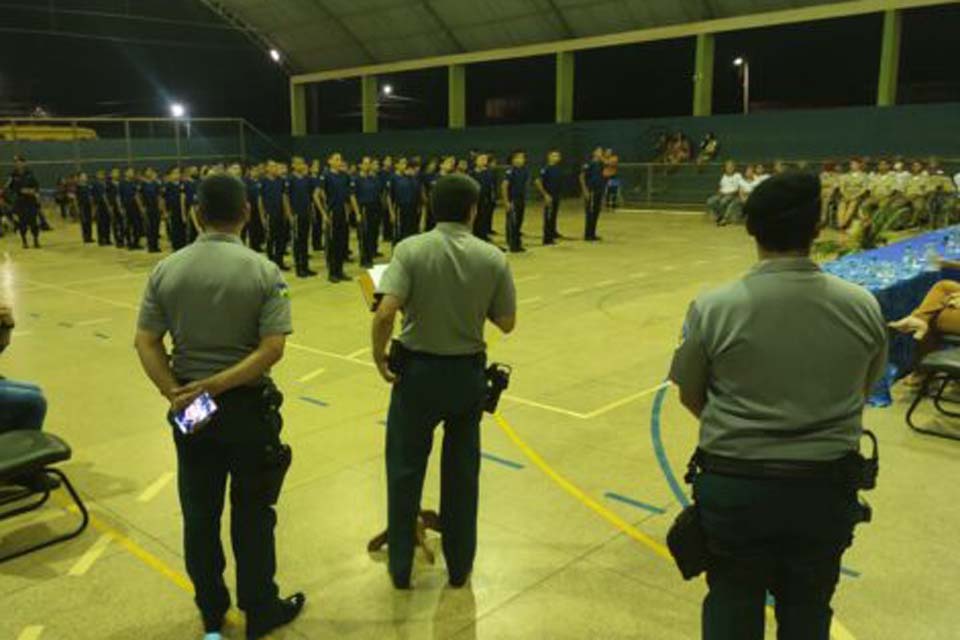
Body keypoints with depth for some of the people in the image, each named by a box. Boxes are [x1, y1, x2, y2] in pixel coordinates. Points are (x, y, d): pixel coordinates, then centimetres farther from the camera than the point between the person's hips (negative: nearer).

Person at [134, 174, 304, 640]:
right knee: (252, 513, 12)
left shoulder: (166, 270, -3)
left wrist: (175, 392, -12)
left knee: (199, 512, 16)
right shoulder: (263, 271, -12)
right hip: (247, 406, -3)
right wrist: (217, 385, -18)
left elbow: (146, 343, -8)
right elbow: (271, 349, -20)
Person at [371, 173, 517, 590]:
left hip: (417, 370, -1)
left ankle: (400, 568, 26)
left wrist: (379, 356, -7)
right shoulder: (493, 258, -7)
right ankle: (459, 567, 29)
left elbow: (385, 314, -22)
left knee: (405, 470, 14)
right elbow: (506, 323, -2)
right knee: (461, 473, 16)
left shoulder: (411, 250, -13)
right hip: (468, 373, 2)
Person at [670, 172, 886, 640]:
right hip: (827, 486, 2)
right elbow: (863, 390, 7)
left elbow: (690, 396, -3)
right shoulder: (863, 306, -9)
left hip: (735, 483, -2)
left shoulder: (713, 308, -16)